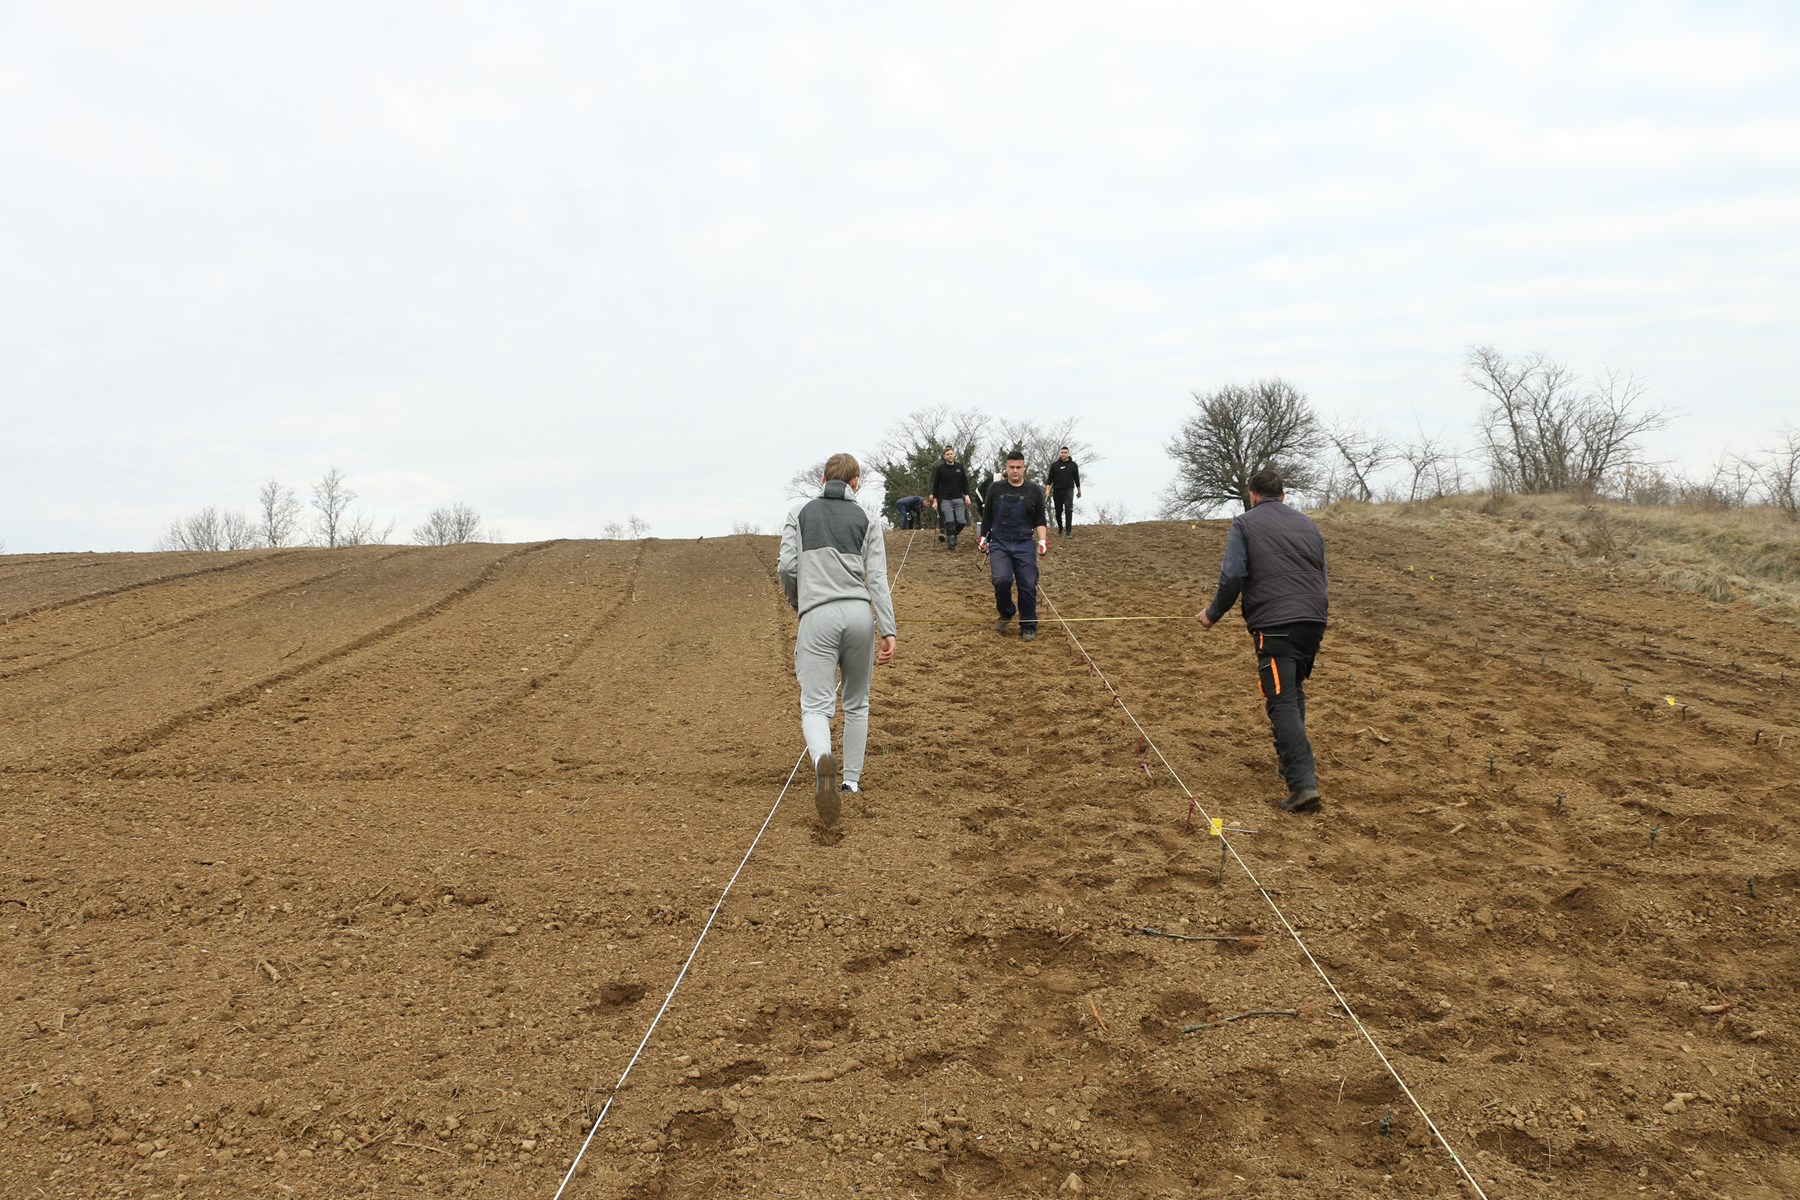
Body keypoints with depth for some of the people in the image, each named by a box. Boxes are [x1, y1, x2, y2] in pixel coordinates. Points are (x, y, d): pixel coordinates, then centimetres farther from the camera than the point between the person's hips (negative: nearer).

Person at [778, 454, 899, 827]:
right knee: (856, 704, 19)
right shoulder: (866, 520, 11)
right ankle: (852, 782, 23)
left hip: (817, 615, -2)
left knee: (816, 706, -6)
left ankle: (823, 761, -36)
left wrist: (796, 601, 22)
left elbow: (787, 565, 2)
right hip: (860, 614, 2)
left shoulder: (801, 512, 11)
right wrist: (888, 631, -1)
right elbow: (877, 579, 3)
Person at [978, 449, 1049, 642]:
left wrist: (1042, 540, -4)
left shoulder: (1034, 491, 5)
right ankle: (1006, 614, 7)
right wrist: (983, 537, 13)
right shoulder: (996, 488, 5)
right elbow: (986, 515, 14)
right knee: (1001, 580, -20)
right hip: (999, 544, 0)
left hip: (1024, 546, 1)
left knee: (1028, 586, -3)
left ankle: (1028, 626, 13)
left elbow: (1039, 520, 8)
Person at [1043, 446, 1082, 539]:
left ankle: (1068, 531, -16)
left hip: (1068, 490, -2)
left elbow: (1077, 478, 12)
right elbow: (1050, 478, 4)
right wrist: (1047, 489, -7)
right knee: (1058, 511, 9)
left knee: (1068, 510, -16)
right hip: (1057, 491, 2)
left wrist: (1079, 490, 17)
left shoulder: (1073, 465, 4)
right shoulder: (1055, 465, 4)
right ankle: (1060, 528, 30)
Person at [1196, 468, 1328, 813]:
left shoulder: (1245, 524, 3)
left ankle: (1303, 782, -17)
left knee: (1282, 701, -8)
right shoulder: (1307, 524, 20)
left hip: (1274, 625, -6)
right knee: (1295, 691, 23)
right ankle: (1295, 761, 32)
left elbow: (1232, 576, -7)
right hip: (1314, 621, 6)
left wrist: (1213, 614, 6)